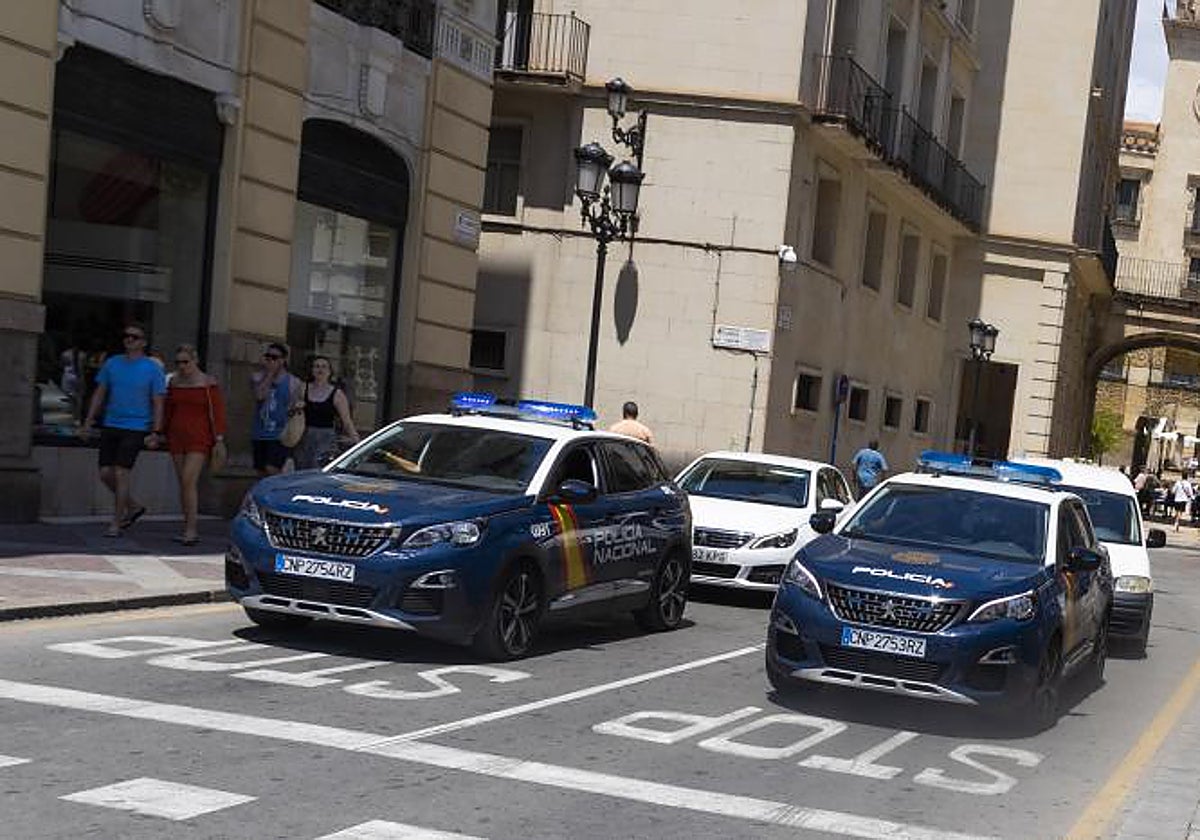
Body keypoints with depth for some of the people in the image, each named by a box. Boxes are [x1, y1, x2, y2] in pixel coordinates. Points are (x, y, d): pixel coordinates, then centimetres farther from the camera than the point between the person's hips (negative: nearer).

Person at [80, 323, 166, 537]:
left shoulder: (152, 369, -3)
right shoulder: (112, 363, 8)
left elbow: (157, 404, -2)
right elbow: (100, 393, 14)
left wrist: (156, 433, -10)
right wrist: (89, 420, 7)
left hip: (135, 429, -5)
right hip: (110, 426, 5)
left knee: (121, 474, -10)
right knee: (105, 473, 3)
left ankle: (116, 524, 0)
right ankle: (133, 507, 23)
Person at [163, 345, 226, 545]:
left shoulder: (208, 383, -3)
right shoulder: (174, 382, 11)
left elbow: (217, 412, -5)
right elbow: (168, 410, 19)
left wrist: (219, 438, -11)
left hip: (199, 438, -5)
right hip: (176, 437, 5)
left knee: (189, 481, -16)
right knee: (183, 483, 6)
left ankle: (190, 530, -15)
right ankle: (189, 531, 12)